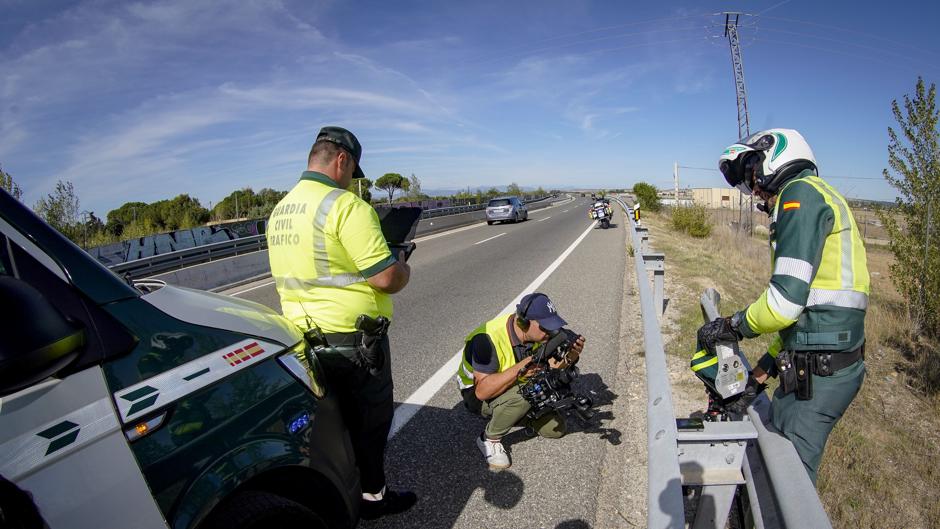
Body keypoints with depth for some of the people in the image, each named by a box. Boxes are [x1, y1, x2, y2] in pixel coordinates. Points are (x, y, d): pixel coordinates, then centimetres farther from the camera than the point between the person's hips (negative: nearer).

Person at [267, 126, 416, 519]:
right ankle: (372, 496, 31)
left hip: (304, 337, 8)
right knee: (370, 420, 13)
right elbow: (387, 278, -24)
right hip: (353, 339, -8)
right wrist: (404, 268, -2)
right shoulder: (345, 205, -20)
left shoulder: (279, 211, 8)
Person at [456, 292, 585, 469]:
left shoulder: (537, 333, -13)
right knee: (521, 396, -36)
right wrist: (522, 367, -45)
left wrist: (572, 354, -27)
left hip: (517, 388, 6)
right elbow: (482, 390, -39)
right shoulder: (488, 339, -34)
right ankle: (489, 439, -11)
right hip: (477, 394, -6)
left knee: (556, 428, 0)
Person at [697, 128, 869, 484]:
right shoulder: (818, 199, 19)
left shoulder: (800, 193, -11)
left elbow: (786, 300, -22)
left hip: (817, 371, -10)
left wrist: (732, 327, -4)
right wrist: (762, 371, 15)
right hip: (834, 362, 10)